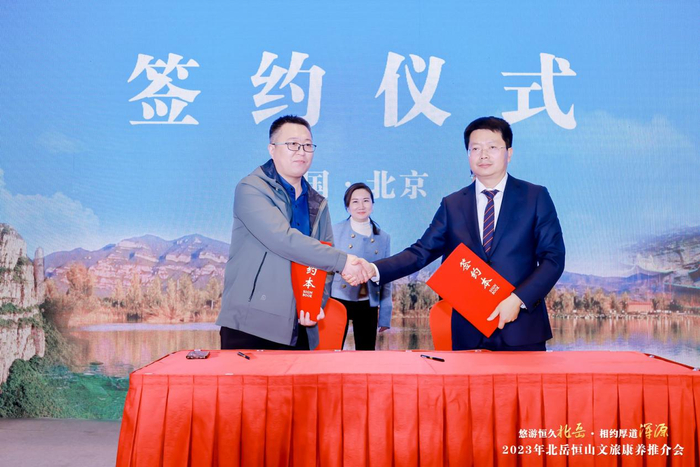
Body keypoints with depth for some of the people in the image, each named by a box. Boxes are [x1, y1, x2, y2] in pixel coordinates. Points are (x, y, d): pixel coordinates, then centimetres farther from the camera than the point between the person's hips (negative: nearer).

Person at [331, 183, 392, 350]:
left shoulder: (384, 237, 7)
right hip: (339, 301, -2)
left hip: (368, 306, 3)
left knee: (366, 352, 10)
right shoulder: (335, 231, -2)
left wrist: (385, 318, 8)